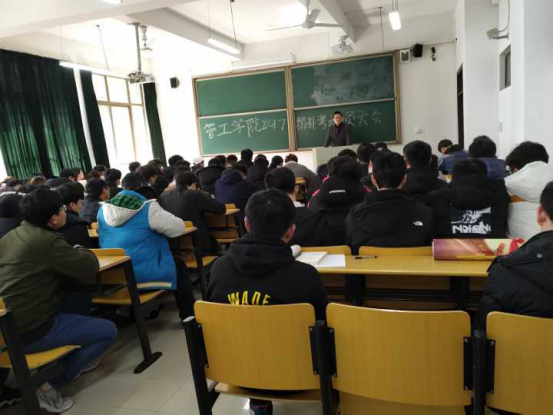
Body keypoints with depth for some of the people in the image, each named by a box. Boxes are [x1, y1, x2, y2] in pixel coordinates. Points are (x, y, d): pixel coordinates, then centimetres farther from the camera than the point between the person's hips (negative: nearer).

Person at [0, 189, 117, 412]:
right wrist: (81, 252, 5)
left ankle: (77, 358, 25)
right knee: (108, 331, -2)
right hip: (30, 331, -9)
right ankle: (50, 384, -1)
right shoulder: (48, 241, -18)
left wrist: (73, 254, 9)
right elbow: (90, 269, -15)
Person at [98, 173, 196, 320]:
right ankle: (189, 316, 20)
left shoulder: (103, 210, 4)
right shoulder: (148, 208, -13)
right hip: (141, 274, -6)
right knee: (179, 267, 17)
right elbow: (178, 228, -8)